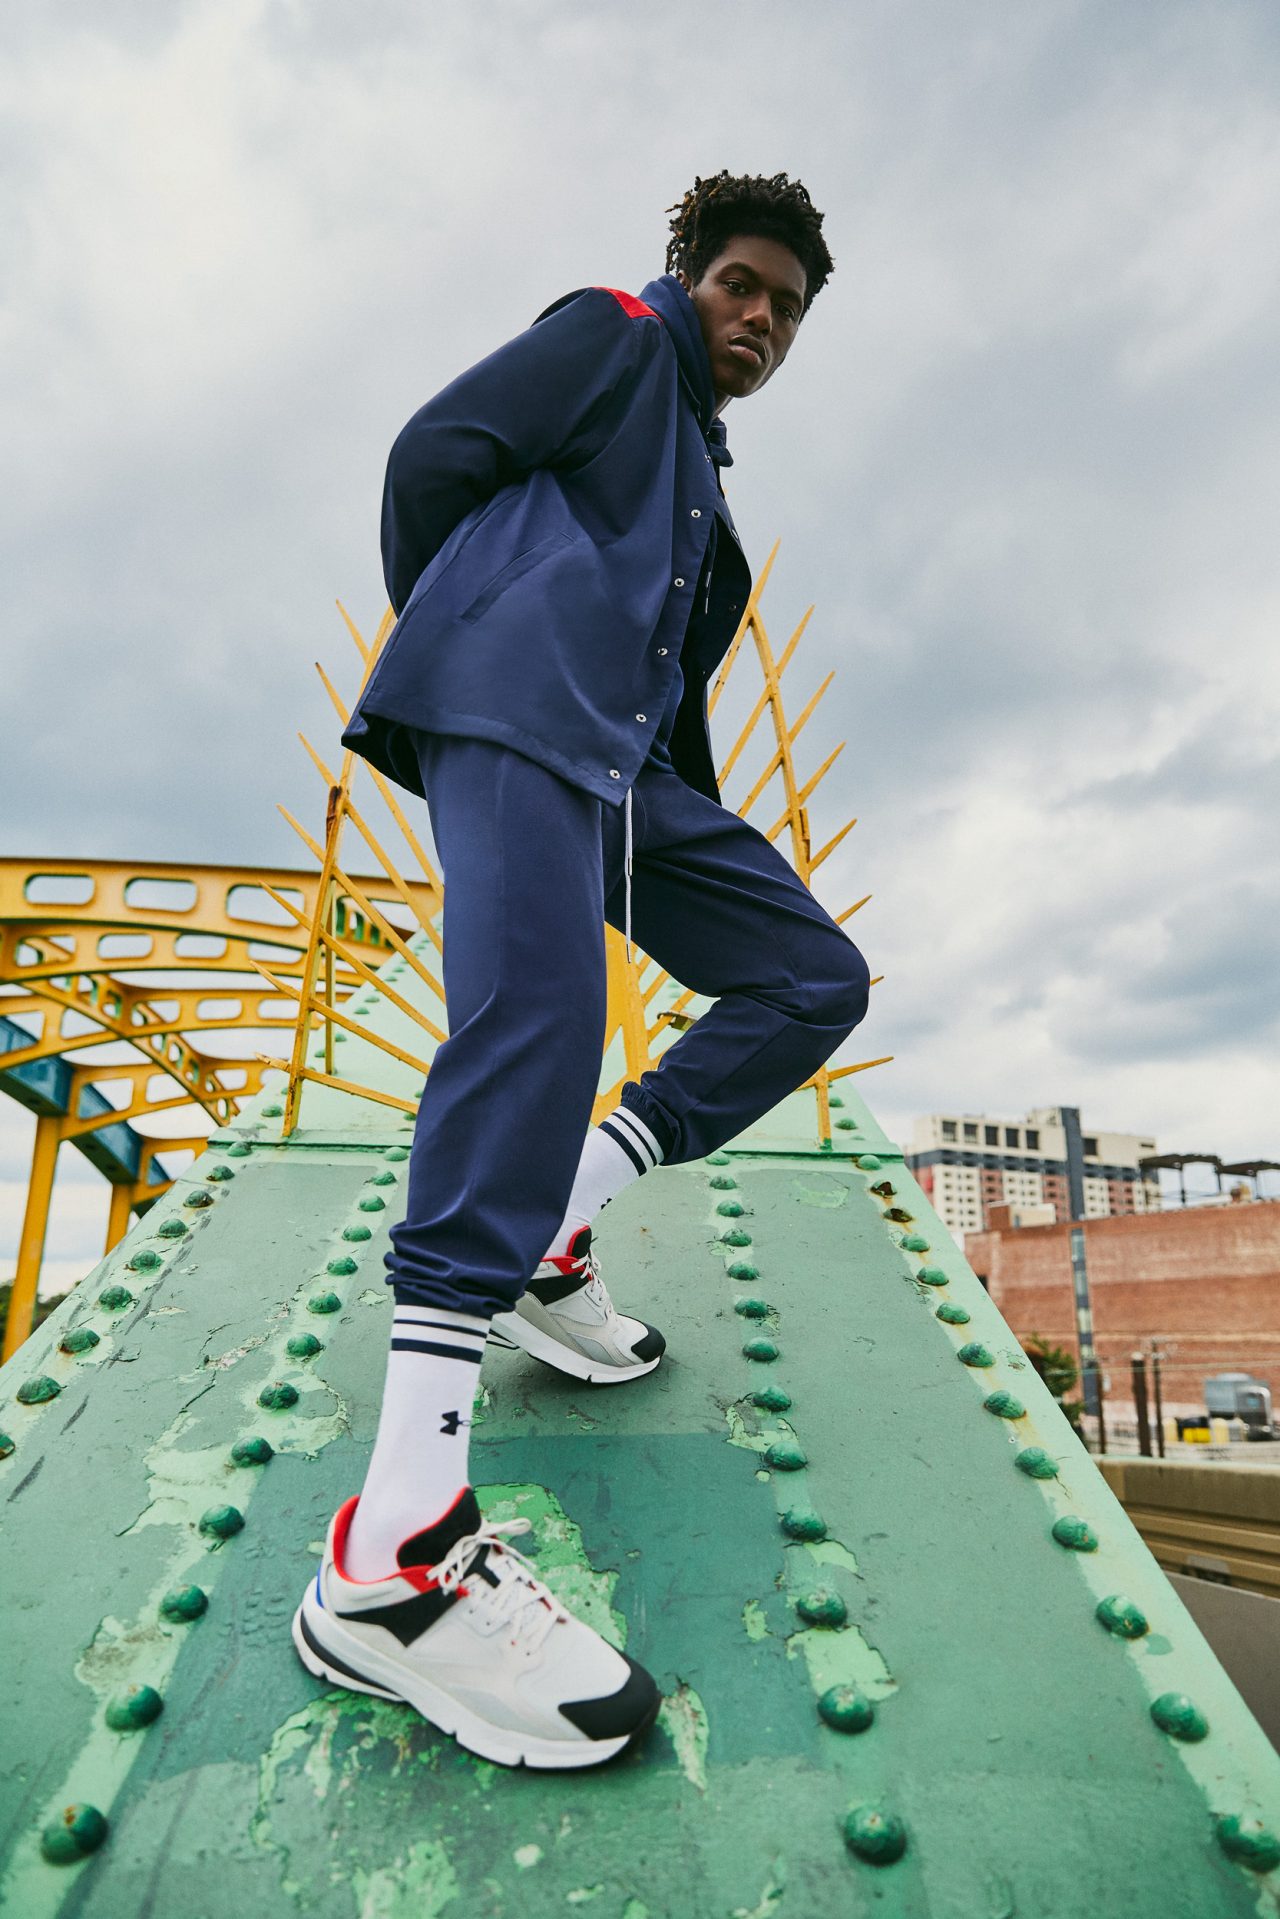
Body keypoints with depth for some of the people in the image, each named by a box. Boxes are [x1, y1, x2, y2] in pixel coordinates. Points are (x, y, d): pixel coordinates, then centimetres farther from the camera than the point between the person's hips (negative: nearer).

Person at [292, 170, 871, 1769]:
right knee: (537, 1010, -30)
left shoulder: (700, 473, 36)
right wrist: (450, 647, 7)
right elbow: (435, 454, 0)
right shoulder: (614, 337, 14)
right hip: (520, 711, -9)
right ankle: (393, 1555, -33)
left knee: (815, 978, 2)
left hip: (626, 764, 9)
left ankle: (548, 1237, -3)